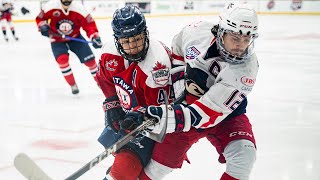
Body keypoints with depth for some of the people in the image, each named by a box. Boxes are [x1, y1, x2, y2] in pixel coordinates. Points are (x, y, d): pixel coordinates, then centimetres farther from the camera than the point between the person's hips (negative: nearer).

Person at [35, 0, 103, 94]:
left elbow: (89, 24, -20)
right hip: (57, 39, -1)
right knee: (62, 59, -24)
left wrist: (95, 37, -33)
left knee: (89, 59, -3)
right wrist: (43, 26, -23)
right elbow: (40, 18, -3)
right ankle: (73, 85, -5)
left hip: (75, 37, 1)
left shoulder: (79, 8, -23)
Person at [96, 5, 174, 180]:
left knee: (127, 165, -17)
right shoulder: (110, 50, -15)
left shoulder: (157, 62, -36)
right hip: (126, 112, 7)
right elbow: (105, 79, 7)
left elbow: (160, 106, -29)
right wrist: (112, 105, 2)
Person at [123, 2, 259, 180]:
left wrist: (165, 117, -47)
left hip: (225, 114, -2)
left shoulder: (245, 68, -32)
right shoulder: (198, 31, -22)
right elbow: (177, 49, 6)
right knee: (162, 158, 1)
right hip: (186, 103, 2)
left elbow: (207, 113, -38)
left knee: (243, 154, -25)